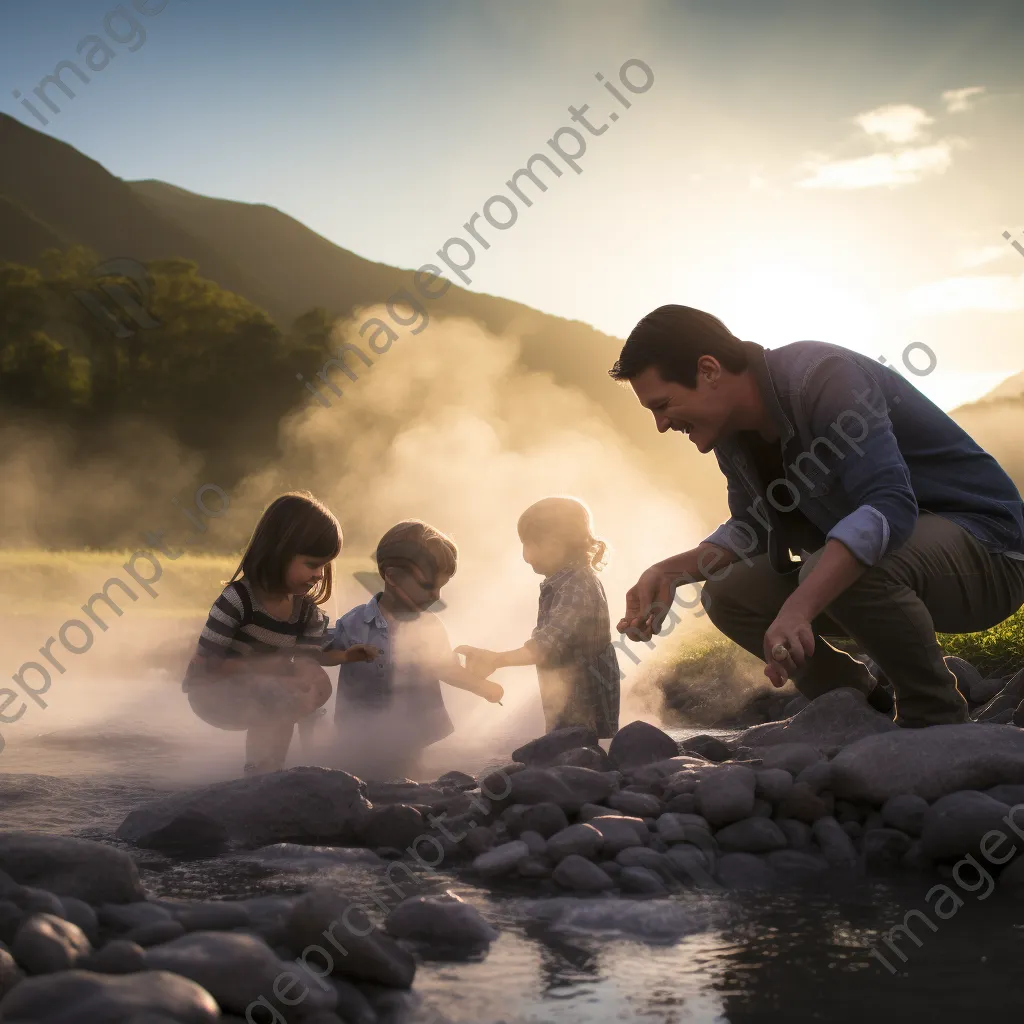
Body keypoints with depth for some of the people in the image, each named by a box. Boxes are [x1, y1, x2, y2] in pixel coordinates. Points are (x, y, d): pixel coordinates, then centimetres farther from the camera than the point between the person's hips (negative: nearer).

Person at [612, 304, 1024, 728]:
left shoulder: (821, 377, -26)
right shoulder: (730, 430, 1)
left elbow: (888, 505, -37)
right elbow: (752, 531, 12)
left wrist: (799, 607, -47)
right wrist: (669, 572, -7)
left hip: (985, 549, -8)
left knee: (841, 571, -36)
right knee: (728, 595, -1)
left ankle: (938, 720, -12)